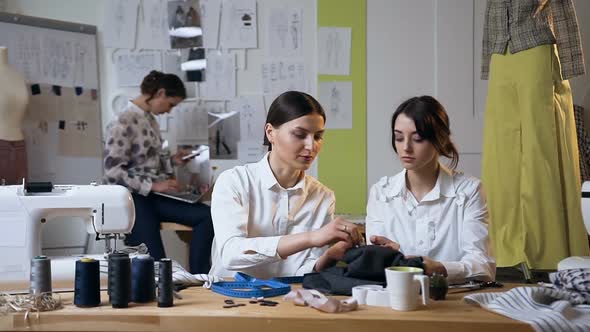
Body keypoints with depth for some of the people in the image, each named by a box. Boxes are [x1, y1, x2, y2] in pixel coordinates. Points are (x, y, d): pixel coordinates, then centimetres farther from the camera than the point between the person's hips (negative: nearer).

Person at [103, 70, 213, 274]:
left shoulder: (150, 120, 13)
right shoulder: (123, 123, -15)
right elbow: (113, 172, -19)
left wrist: (172, 161, 6)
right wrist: (153, 185, -22)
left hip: (152, 195, 8)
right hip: (131, 198, -8)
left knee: (206, 216, -13)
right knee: (155, 264, -18)